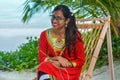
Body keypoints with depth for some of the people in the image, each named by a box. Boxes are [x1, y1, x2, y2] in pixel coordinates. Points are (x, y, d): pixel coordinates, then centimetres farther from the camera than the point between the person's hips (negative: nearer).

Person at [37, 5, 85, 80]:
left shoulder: (75, 36, -8)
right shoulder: (45, 35, 0)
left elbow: (80, 61, -3)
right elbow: (42, 58, 0)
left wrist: (63, 64, -17)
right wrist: (57, 58, -17)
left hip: (70, 70, -3)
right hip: (51, 68, 3)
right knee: (44, 67, -32)